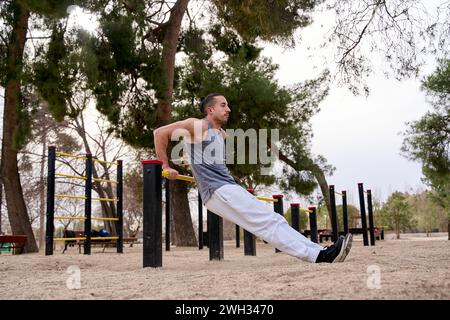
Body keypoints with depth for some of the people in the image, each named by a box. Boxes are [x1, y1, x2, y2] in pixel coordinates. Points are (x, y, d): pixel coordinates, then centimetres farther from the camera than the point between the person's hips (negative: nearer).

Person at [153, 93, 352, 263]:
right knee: (269, 222, -18)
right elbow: (160, 133, -6)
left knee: (272, 220, -2)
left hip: (229, 188, 9)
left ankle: (318, 252, -7)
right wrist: (166, 166, -5)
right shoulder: (199, 126, -3)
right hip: (217, 191, -9)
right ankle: (318, 255, -23)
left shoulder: (222, 134, 22)